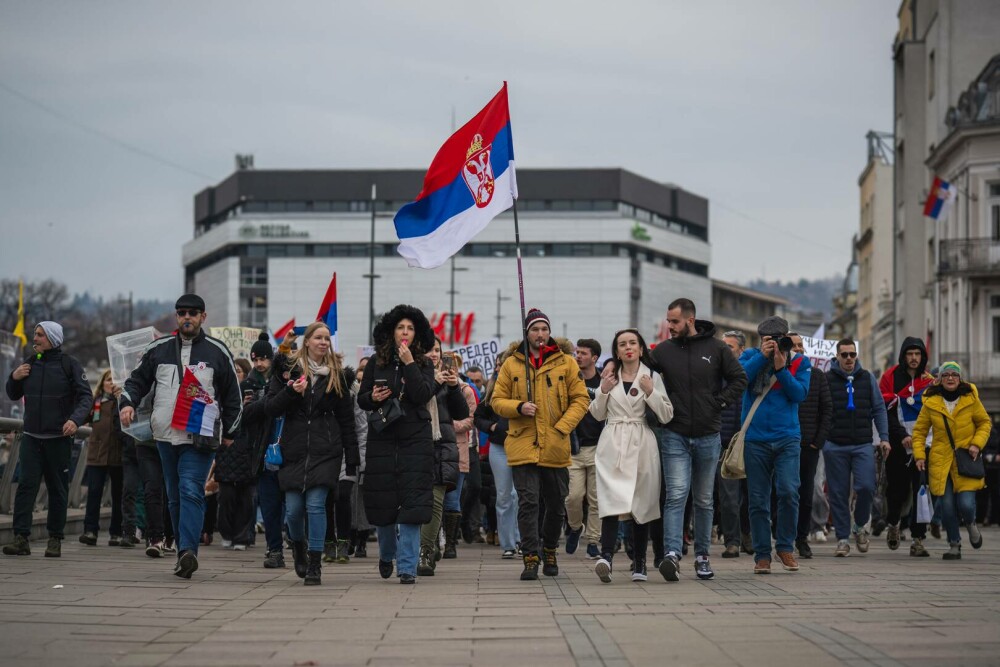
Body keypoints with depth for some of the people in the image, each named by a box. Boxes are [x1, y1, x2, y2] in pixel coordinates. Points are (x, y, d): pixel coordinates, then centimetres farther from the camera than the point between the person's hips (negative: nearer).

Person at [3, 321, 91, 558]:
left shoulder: (69, 364, -3)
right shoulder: (30, 363, 10)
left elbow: (86, 396, -7)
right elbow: (13, 395, 21)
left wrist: (75, 419, -24)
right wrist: (14, 378, 0)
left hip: (59, 438, -3)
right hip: (31, 437, 3)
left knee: (58, 489, 4)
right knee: (26, 485, -8)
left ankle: (55, 539, 11)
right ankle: (21, 537, -12)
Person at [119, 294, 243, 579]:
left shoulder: (217, 351, 4)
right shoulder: (159, 349, 10)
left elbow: (233, 395, 10)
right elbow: (137, 380, 17)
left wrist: (229, 433, 9)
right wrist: (127, 403, -3)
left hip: (200, 437, -4)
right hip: (166, 435, 4)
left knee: (191, 491, -18)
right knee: (174, 496, 8)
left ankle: (188, 550, -29)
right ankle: (185, 554, 15)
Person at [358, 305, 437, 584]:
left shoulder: (424, 364, 5)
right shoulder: (376, 362, 7)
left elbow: (424, 396, -11)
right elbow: (361, 399, 11)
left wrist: (409, 364, -14)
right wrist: (373, 398, -11)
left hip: (415, 438, -1)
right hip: (382, 438, 1)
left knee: (412, 501, -10)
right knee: (382, 501, 5)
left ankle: (407, 566, -8)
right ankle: (386, 555, 31)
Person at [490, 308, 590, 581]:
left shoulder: (566, 362, 4)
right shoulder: (511, 364, 5)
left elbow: (581, 399, 3)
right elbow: (497, 401, 8)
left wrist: (562, 428, -9)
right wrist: (518, 407, -13)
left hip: (556, 448, 1)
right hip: (523, 446, -1)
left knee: (556, 504, 11)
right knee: (528, 502, -9)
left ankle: (550, 552, 32)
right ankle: (530, 559, -5)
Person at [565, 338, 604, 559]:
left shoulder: (604, 383, 3)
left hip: (597, 448, 0)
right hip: (572, 448, 0)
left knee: (596, 498, 1)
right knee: (574, 495, -8)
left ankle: (593, 541, 10)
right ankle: (575, 528, 20)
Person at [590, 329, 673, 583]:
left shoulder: (652, 377, 5)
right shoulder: (610, 377, 12)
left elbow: (666, 416, 1)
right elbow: (597, 415, 15)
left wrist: (650, 391, -12)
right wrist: (603, 391, -1)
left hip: (641, 446, 0)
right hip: (612, 445, 0)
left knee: (641, 504, 4)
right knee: (611, 501, -16)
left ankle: (639, 562, 12)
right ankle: (606, 556, -29)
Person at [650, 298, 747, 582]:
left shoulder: (716, 349, 0)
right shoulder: (663, 351, 2)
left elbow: (739, 378, 5)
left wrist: (720, 402, -5)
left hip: (708, 436, 1)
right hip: (674, 436, -1)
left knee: (704, 500, 11)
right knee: (676, 495, -14)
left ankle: (702, 556, 20)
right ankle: (672, 554, -23)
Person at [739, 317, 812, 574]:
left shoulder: (799, 362, 7)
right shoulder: (751, 356, 7)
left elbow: (800, 394, -6)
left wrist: (781, 368, -13)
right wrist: (762, 356, -16)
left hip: (787, 439, 0)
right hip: (755, 439, 1)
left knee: (789, 491, -16)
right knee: (758, 500, 2)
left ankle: (785, 546, 2)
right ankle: (762, 555, 11)